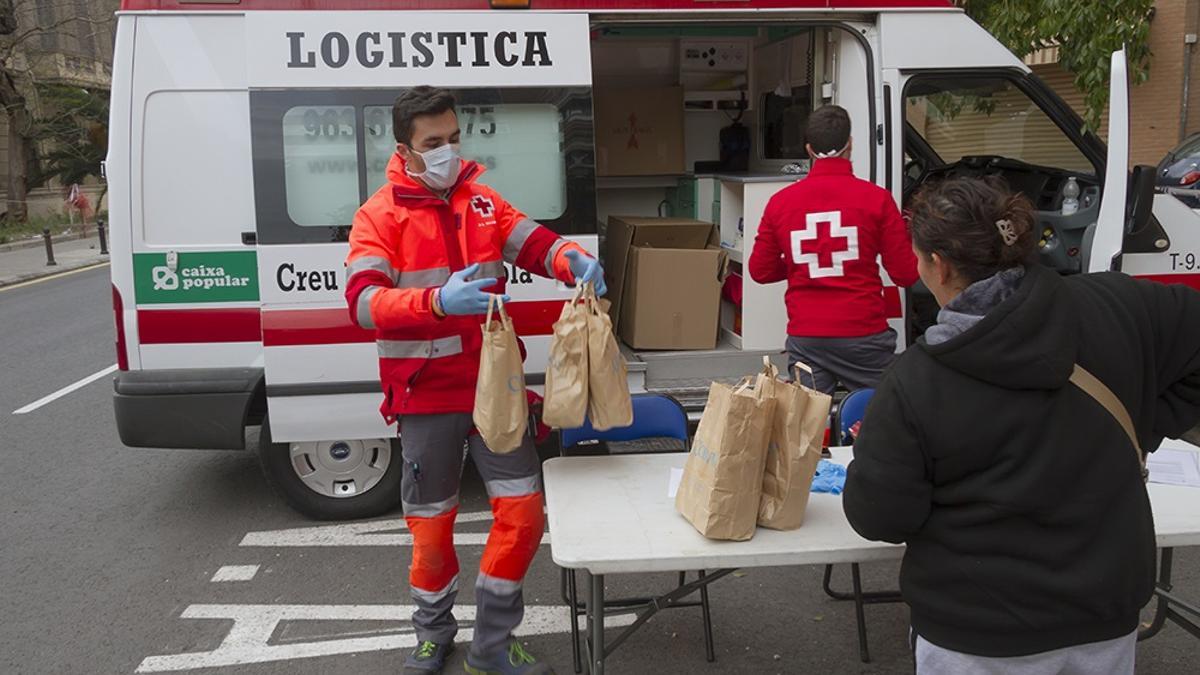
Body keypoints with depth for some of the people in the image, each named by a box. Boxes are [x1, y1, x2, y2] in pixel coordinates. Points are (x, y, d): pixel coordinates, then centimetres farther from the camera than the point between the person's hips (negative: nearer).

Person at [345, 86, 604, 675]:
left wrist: (574, 260, -20)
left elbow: (532, 242, 4)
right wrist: (438, 302, -38)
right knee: (431, 522, 10)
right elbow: (363, 301, -20)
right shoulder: (379, 215, -8)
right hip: (426, 395, -3)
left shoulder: (480, 199, 7)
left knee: (523, 508, 3)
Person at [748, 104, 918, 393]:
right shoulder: (876, 198, -6)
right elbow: (905, 274, -3)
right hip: (864, 336, -2)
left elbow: (760, 271, 8)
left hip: (805, 339, 2)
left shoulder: (780, 201, 0)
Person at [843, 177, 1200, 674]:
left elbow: (879, 518, -13)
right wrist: (1141, 430, 8)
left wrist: (871, 453, 6)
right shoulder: (1113, 306, -11)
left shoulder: (915, 383, -21)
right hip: (1107, 612, 4)